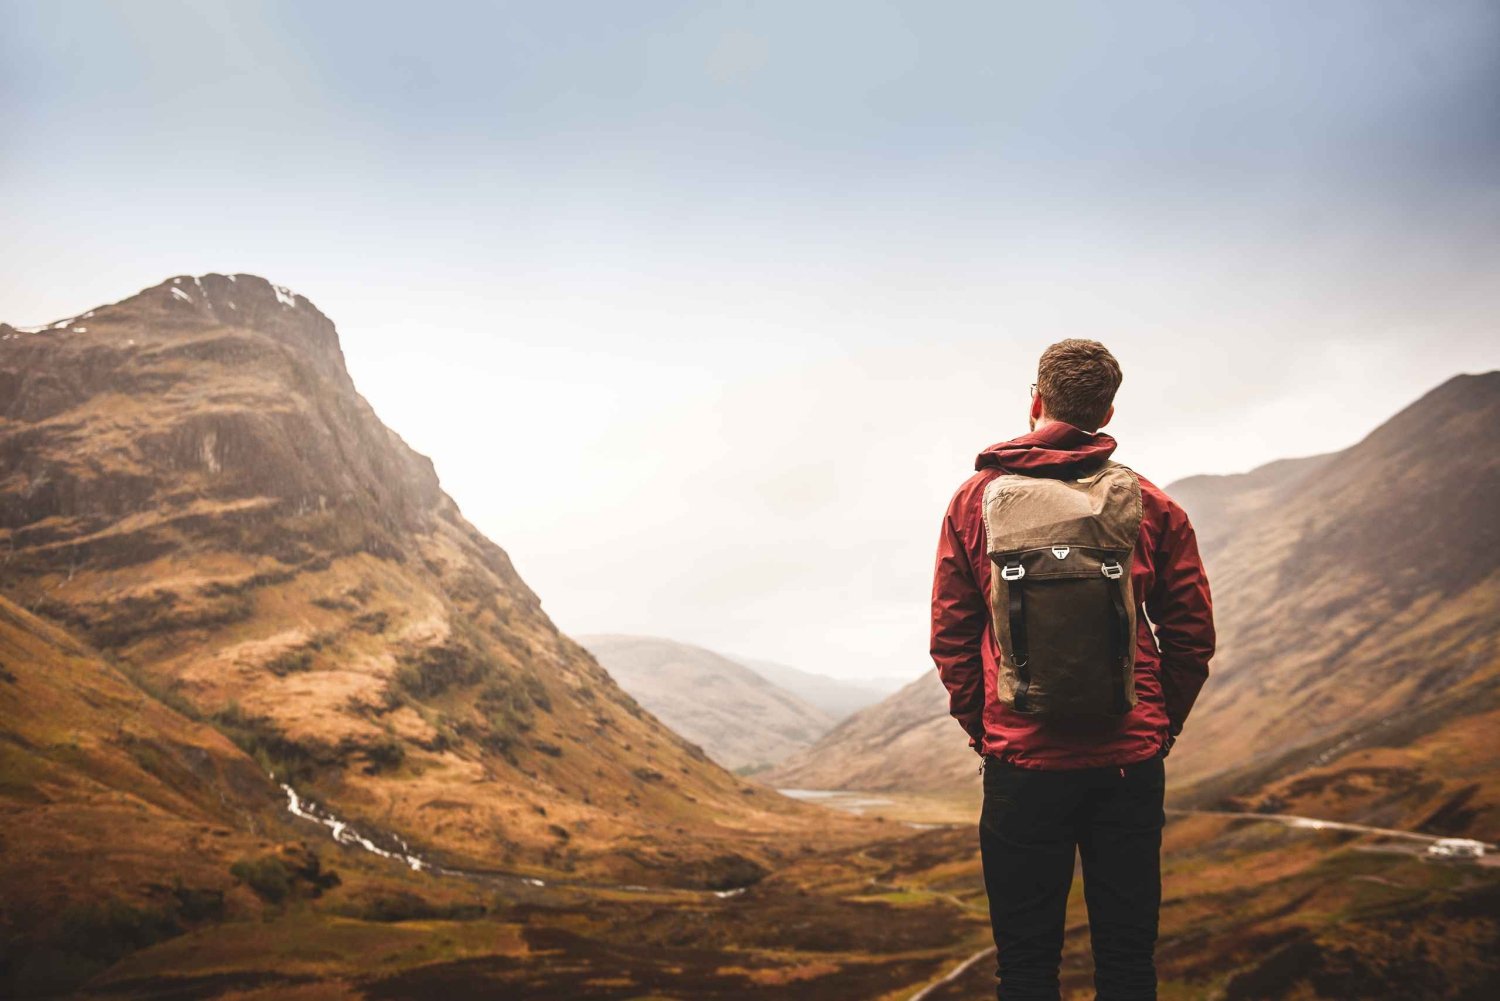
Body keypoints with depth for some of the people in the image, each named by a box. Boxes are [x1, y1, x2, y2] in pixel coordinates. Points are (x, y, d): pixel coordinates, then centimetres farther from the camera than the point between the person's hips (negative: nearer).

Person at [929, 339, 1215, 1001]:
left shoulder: (977, 499, 0)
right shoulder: (1151, 505, 1)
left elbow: (950, 635, 1)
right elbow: (1193, 635, 3)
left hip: (1021, 764, -1)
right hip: (1130, 762, 1)